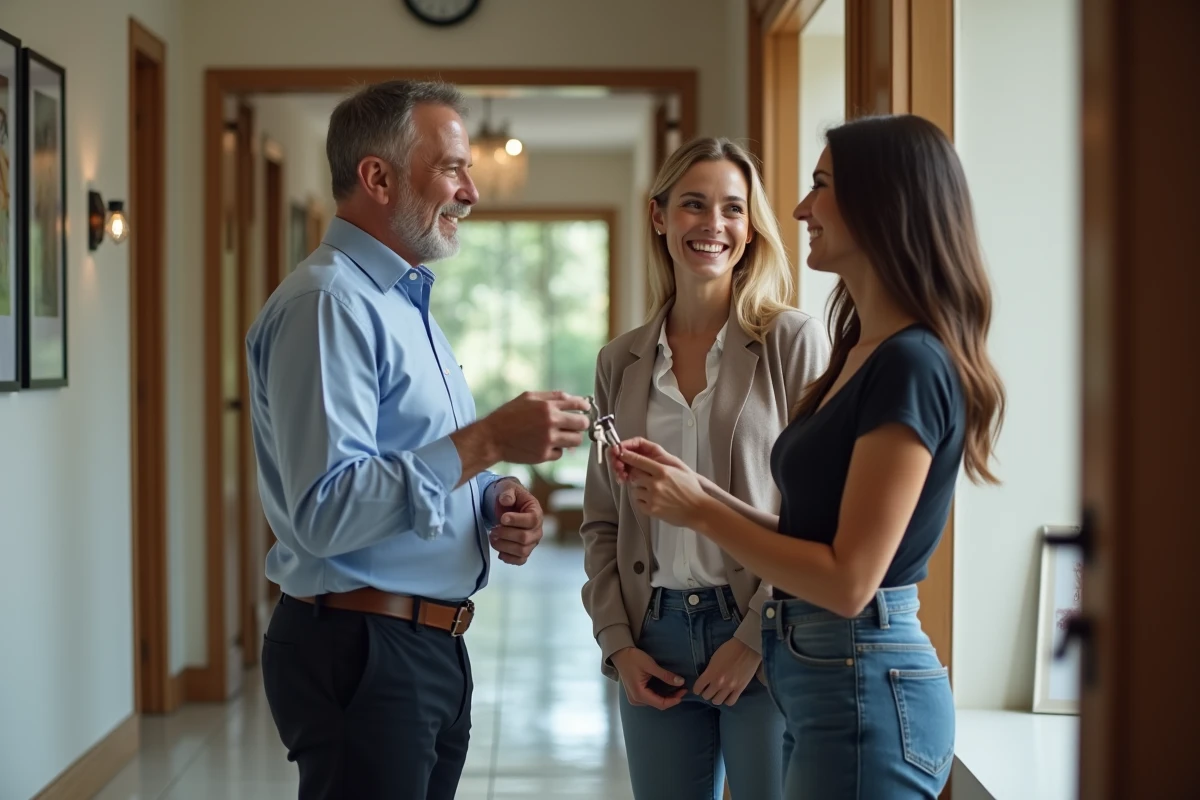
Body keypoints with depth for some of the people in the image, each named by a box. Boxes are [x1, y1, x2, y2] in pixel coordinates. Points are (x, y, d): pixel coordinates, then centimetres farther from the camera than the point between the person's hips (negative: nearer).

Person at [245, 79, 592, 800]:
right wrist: (488, 441, -25)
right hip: (360, 652, -10)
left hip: (434, 650, 10)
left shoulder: (406, 302, 16)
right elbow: (325, 511, -26)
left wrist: (497, 503, 5)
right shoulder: (328, 303, -16)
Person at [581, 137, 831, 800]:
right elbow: (601, 522, 12)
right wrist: (618, 643, 1)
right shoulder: (621, 363, 9)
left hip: (765, 643, -3)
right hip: (655, 642, 4)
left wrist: (756, 640, -12)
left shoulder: (794, 342, -3)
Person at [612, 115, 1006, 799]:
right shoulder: (864, 352, 11)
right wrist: (689, 485, 4)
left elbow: (848, 579, -20)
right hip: (823, 682, 9)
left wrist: (698, 510, -13)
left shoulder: (911, 365, -18)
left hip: (864, 690, -9)